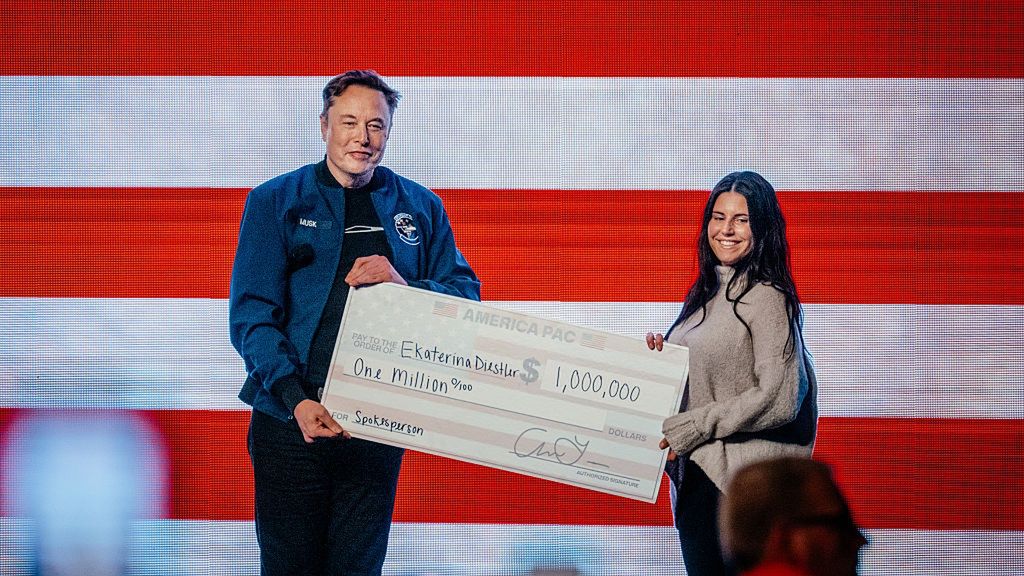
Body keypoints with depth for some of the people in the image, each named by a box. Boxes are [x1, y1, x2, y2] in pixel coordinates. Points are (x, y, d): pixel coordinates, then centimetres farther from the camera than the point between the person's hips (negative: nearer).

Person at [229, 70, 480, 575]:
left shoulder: (420, 208, 11)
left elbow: (466, 294, 10)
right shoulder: (275, 202, 3)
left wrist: (405, 286, -12)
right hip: (292, 418, -2)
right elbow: (251, 314, -5)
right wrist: (296, 400, -19)